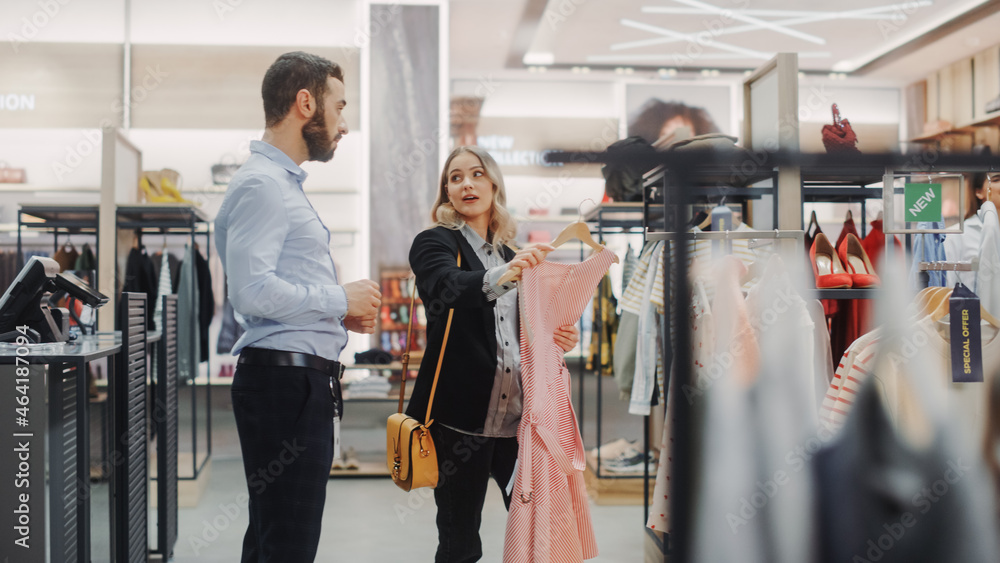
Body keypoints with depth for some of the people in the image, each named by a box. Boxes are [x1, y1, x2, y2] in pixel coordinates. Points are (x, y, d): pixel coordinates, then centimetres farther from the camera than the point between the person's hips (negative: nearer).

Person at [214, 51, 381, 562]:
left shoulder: (285, 183, 22)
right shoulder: (262, 183, -11)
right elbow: (253, 290, -23)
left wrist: (342, 311, 12)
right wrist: (340, 300, -11)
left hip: (302, 380, 11)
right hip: (284, 379, -11)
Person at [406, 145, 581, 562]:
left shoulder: (511, 255, 18)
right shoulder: (434, 243, 0)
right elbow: (448, 289, -23)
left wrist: (558, 339, 1)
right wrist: (507, 273, -41)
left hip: (515, 414, 5)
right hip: (461, 414, -5)